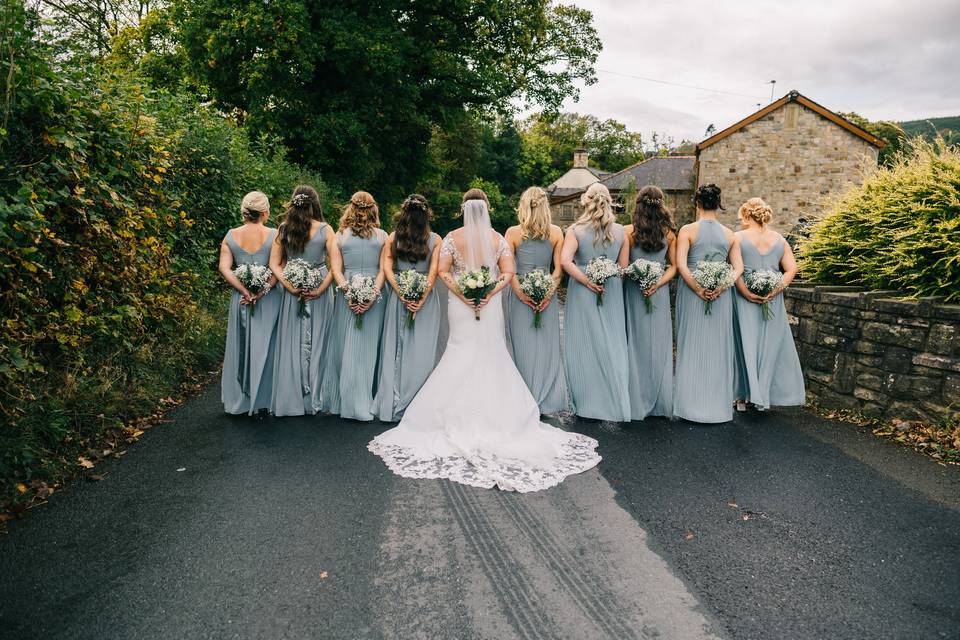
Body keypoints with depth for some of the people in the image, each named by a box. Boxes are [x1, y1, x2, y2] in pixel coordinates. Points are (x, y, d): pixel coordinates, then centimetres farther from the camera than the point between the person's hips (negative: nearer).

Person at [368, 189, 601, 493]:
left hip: (461, 304, -1)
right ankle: (495, 413, 15)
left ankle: (461, 415, 13)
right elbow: (508, 273, -7)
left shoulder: (453, 237, -4)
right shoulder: (498, 238, 0)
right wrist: (490, 292, -12)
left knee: (463, 354, 9)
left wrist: (460, 293, -11)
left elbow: (443, 271, -10)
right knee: (492, 356, 10)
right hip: (490, 304, 1)